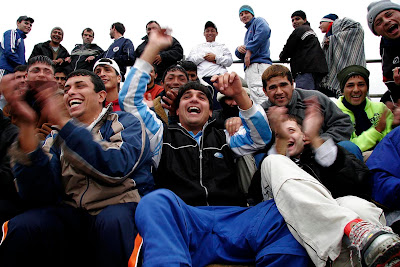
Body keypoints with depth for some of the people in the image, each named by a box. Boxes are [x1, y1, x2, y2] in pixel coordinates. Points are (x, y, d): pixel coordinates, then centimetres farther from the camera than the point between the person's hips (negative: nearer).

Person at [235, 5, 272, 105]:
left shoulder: (258, 21, 10)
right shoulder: (248, 32, 34)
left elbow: (265, 31, -17)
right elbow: (240, 55, 29)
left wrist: (249, 50, -17)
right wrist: (239, 49, 3)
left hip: (259, 64, -10)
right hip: (249, 68, 10)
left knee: (260, 98, -26)